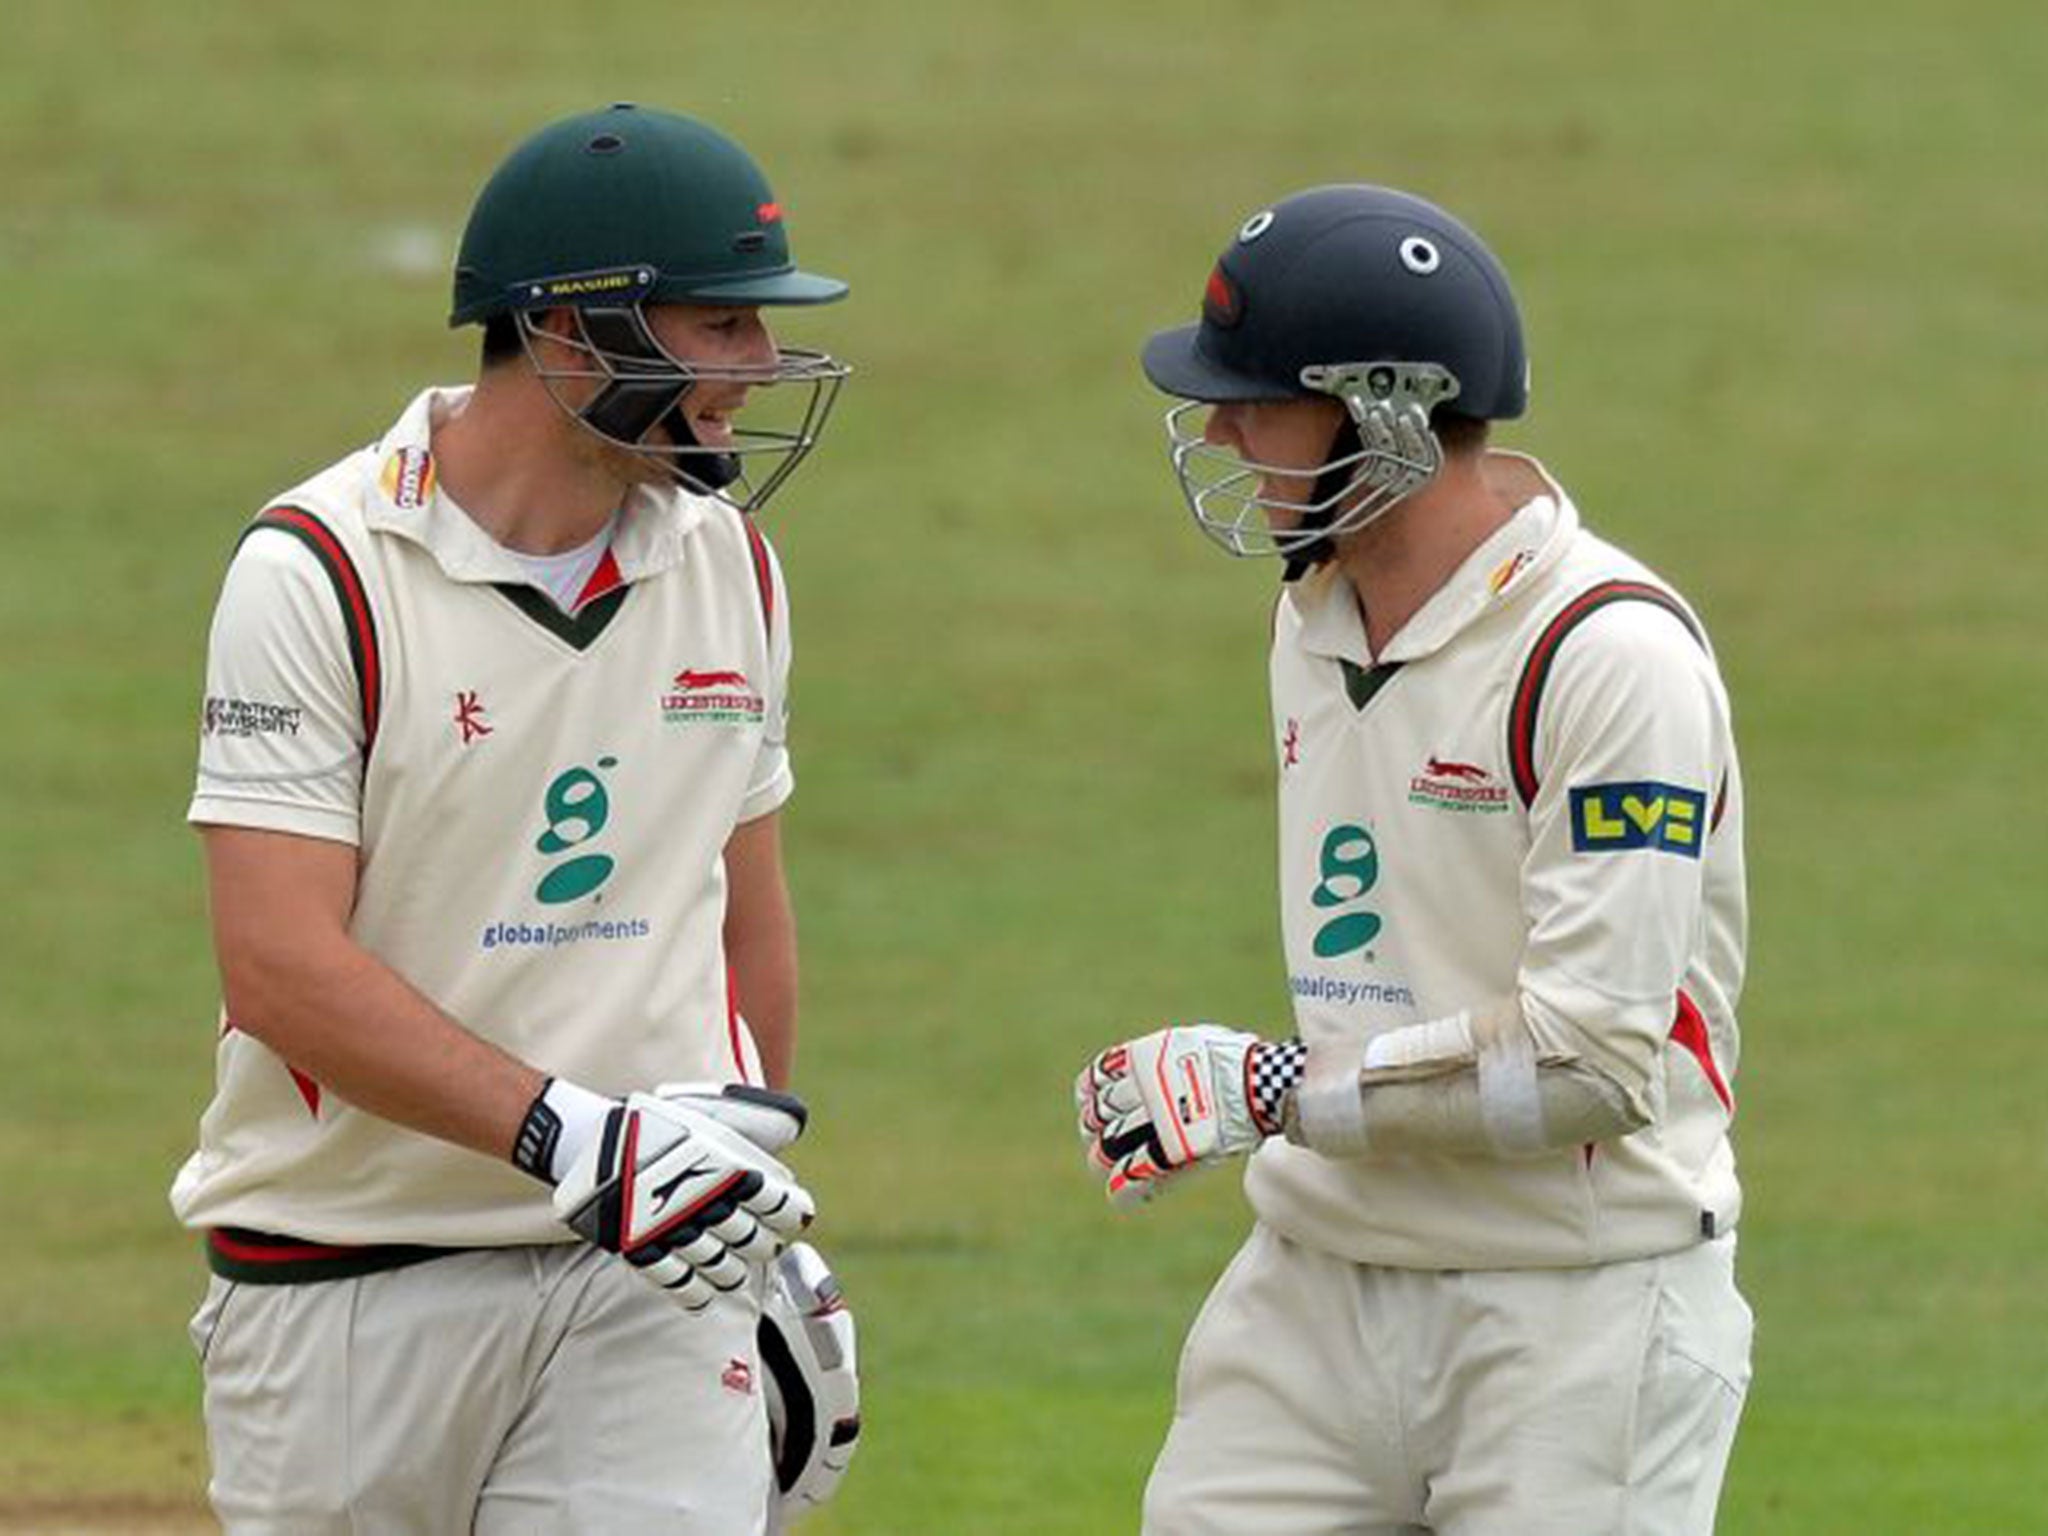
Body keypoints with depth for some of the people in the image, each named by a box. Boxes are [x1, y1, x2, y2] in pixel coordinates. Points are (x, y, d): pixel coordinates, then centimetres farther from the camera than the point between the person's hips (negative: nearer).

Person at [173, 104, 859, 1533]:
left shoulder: (726, 564, 8)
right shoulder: (321, 571, -11)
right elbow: (282, 968, -19)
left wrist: (772, 1225, 24)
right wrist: (572, 1137, -27)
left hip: (651, 1280, 4)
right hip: (349, 1292, -4)